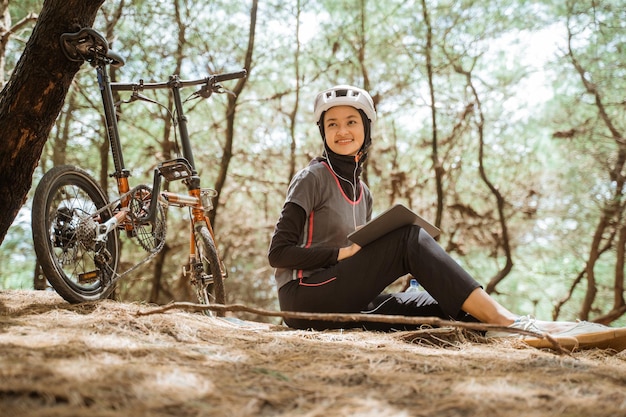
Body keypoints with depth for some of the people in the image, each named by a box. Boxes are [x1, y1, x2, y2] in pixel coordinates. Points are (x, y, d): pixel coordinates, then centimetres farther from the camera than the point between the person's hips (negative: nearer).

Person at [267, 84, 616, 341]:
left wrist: (379, 270, -4)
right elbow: (279, 251, -10)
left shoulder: (362, 192, 18)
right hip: (304, 296, -6)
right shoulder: (313, 179, -3)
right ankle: (505, 320, -31)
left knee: (444, 303, -16)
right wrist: (342, 253, -16)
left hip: (345, 302, 7)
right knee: (409, 238, -23)